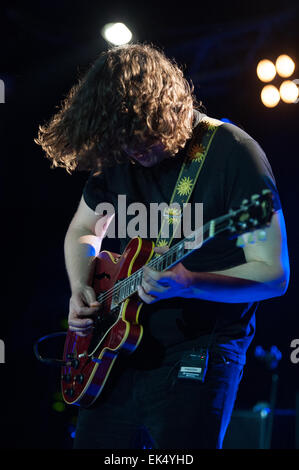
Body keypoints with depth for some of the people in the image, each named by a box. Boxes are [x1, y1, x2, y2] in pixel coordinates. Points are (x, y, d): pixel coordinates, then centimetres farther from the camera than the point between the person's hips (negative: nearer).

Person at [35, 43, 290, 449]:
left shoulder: (232, 153, -13)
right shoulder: (113, 153, 5)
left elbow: (273, 274, -16)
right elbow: (82, 231, 22)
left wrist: (188, 283, -31)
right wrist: (81, 289, 2)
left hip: (198, 360, -6)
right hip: (119, 357, 6)